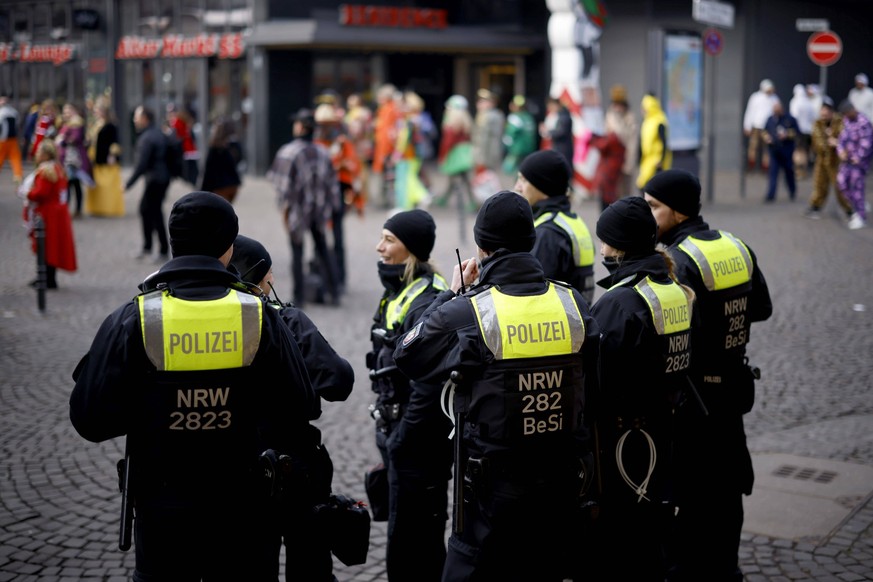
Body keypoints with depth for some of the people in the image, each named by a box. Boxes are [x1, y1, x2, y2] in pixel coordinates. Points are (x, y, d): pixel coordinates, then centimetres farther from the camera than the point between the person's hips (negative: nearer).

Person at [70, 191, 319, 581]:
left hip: (161, 512, 0)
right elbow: (298, 416, -8)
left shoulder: (132, 321, -13)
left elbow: (90, 420, -10)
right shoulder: (261, 319, -10)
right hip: (242, 516, 1)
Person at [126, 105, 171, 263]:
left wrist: (129, 183, -16)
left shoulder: (146, 138, -19)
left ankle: (164, 251, 5)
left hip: (155, 180, -10)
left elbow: (141, 164, -23)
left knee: (155, 214, -2)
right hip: (163, 177, 10)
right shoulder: (158, 133, 10)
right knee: (145, 208, 19)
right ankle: (147, 247, 27)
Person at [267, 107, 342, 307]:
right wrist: (330, 208, 14)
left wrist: (284, 208, -9)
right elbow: (332, 182, 7)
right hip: (319, 210, 5)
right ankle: (334, 292, 15)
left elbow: (284, 184, -16)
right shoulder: (323, 152, 3)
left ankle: (299, 297, 8)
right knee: (322, 249, 16)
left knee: (297, 253, 5)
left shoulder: (289, 152, -15)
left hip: (297, 210, -5)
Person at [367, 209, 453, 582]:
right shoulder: (396, 292, 11)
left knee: (410, 547, -1)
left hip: (418, 442, -10)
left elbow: (429, 385, -24)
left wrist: (400, 438, -18)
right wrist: (387, 435, 17)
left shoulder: (427, 303, -19)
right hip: (396, 434, 10)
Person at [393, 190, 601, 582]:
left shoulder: (464, 313, -17)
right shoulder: (573, 304, -3)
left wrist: (451, 294, 7)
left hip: (492, 490, -4)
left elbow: (407, 357, 0)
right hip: (561, 485, 5)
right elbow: (590, 382, 9)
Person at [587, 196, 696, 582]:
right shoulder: (678, 292, 4)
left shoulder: (619, 302, -21)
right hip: (661, 437, 8)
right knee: (649, 543, 20)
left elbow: (595, 379, -22)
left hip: (619, 444, -8)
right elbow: (680, 363, 10)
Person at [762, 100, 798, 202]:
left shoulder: (790, 119, -3)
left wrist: (787, 135, -17)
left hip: (786, 150, -2)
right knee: (772, 173, -6)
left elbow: (796, 133, -1)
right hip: (774, 150, 2)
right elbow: (765, 131, 19)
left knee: (789, 171, 10)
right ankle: (771, 195, -9)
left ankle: (793, 192, 32)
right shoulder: (770, 119, 8)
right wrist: (766, 137, -2)